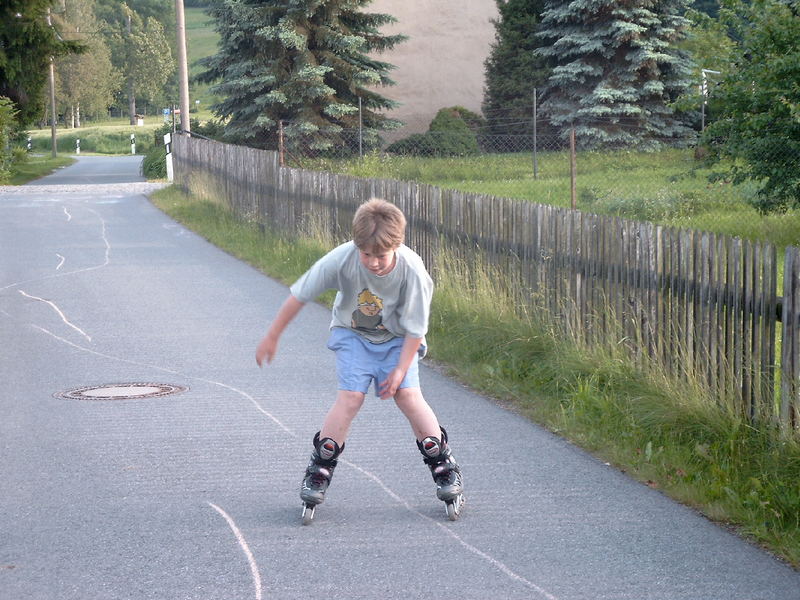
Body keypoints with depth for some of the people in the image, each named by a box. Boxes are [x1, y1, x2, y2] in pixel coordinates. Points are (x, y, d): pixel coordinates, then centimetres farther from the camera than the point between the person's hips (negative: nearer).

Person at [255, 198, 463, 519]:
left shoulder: (412, 271, -30)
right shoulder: (342, 259, -29)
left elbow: (415, 328, -17)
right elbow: (299, 295, -17)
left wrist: (401, 369, -15)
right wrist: (272, 337, -11)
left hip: (397, 339, 0)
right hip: (353, 334, 0)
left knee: (407, 395, -14)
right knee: (351, 396, -16)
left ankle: (443, 465, 3)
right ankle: (320, 469, -1)